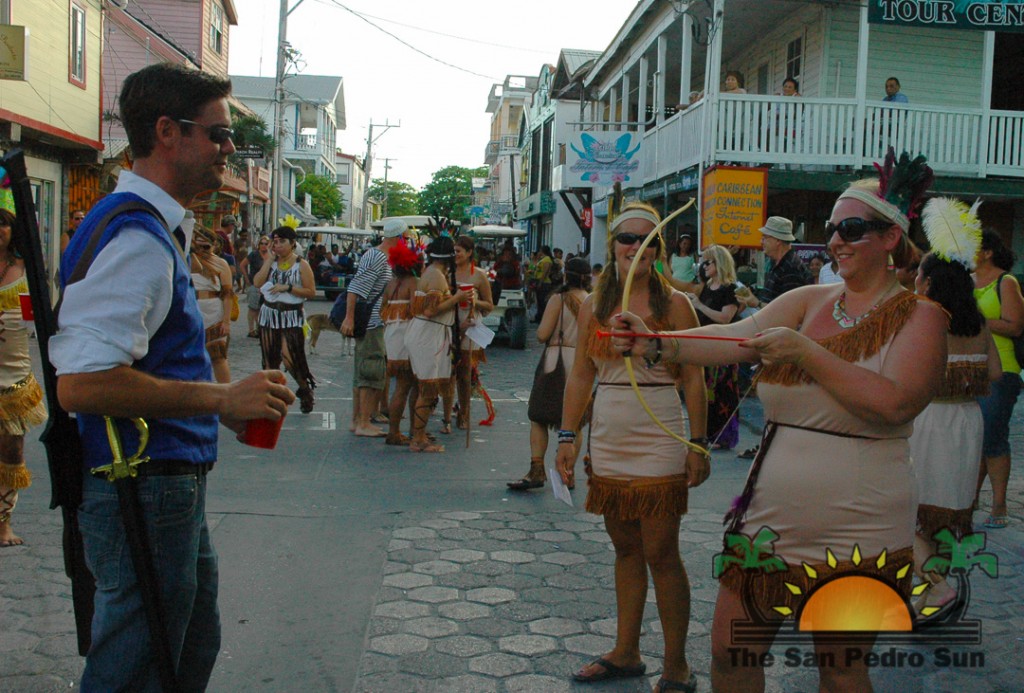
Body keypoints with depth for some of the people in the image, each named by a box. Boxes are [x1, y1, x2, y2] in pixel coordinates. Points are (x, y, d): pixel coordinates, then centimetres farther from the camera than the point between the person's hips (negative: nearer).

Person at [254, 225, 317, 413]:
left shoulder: (301, 265, -4)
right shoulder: (271, 262, 8)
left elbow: (311, 292, -9)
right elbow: (257, 282, -8)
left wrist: (287, 287, -17)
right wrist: (270, 258, -7)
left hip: (291, 316, -5)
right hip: (269, 313, 5)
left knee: (289, 357, -12)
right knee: (270, 359, 8)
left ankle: (305, 389, 11)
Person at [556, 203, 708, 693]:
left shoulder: (673, 304, -3)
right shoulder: (593, 306, 7)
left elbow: (693, 379, -4)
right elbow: (580, 376, 10)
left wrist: (698, 444, -8)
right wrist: (567, 437, 5)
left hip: (658, 446, -4)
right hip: (608, 446, 4)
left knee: (660, 555, -1)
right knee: (625, 549, 14)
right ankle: (625, 653, 26)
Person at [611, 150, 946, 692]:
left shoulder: (918, 316, -5)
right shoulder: (807, 302, 5)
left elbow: (895, 404, -20)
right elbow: (738, 338, -11)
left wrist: (805, 351, -23)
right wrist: (658, 344, -28)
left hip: (855, 535, -4)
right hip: (770, 519, 4)